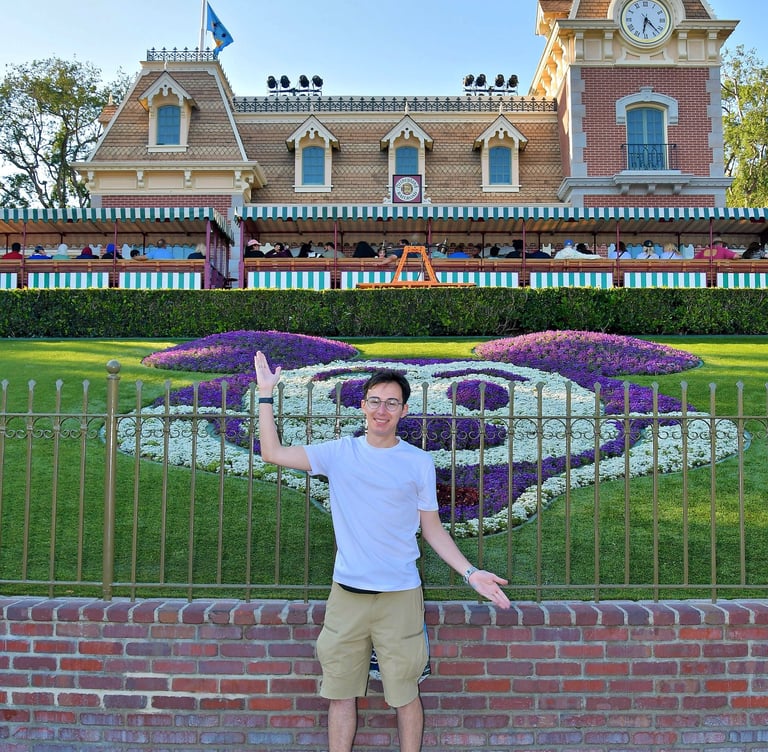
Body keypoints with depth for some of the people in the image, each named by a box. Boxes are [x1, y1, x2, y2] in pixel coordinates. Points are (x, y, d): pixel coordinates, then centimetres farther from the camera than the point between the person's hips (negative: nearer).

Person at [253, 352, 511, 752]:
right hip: (346, 594, 2)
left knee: (405, 693, 10)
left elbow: (433, 529, 5)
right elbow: (272, 453, -1)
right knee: (341, 693, 12)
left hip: (400, 595, -1)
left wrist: (470, 573, -5)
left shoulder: (419, 462, -1)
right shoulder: (339, 453, 2)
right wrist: (265, 393, -3)